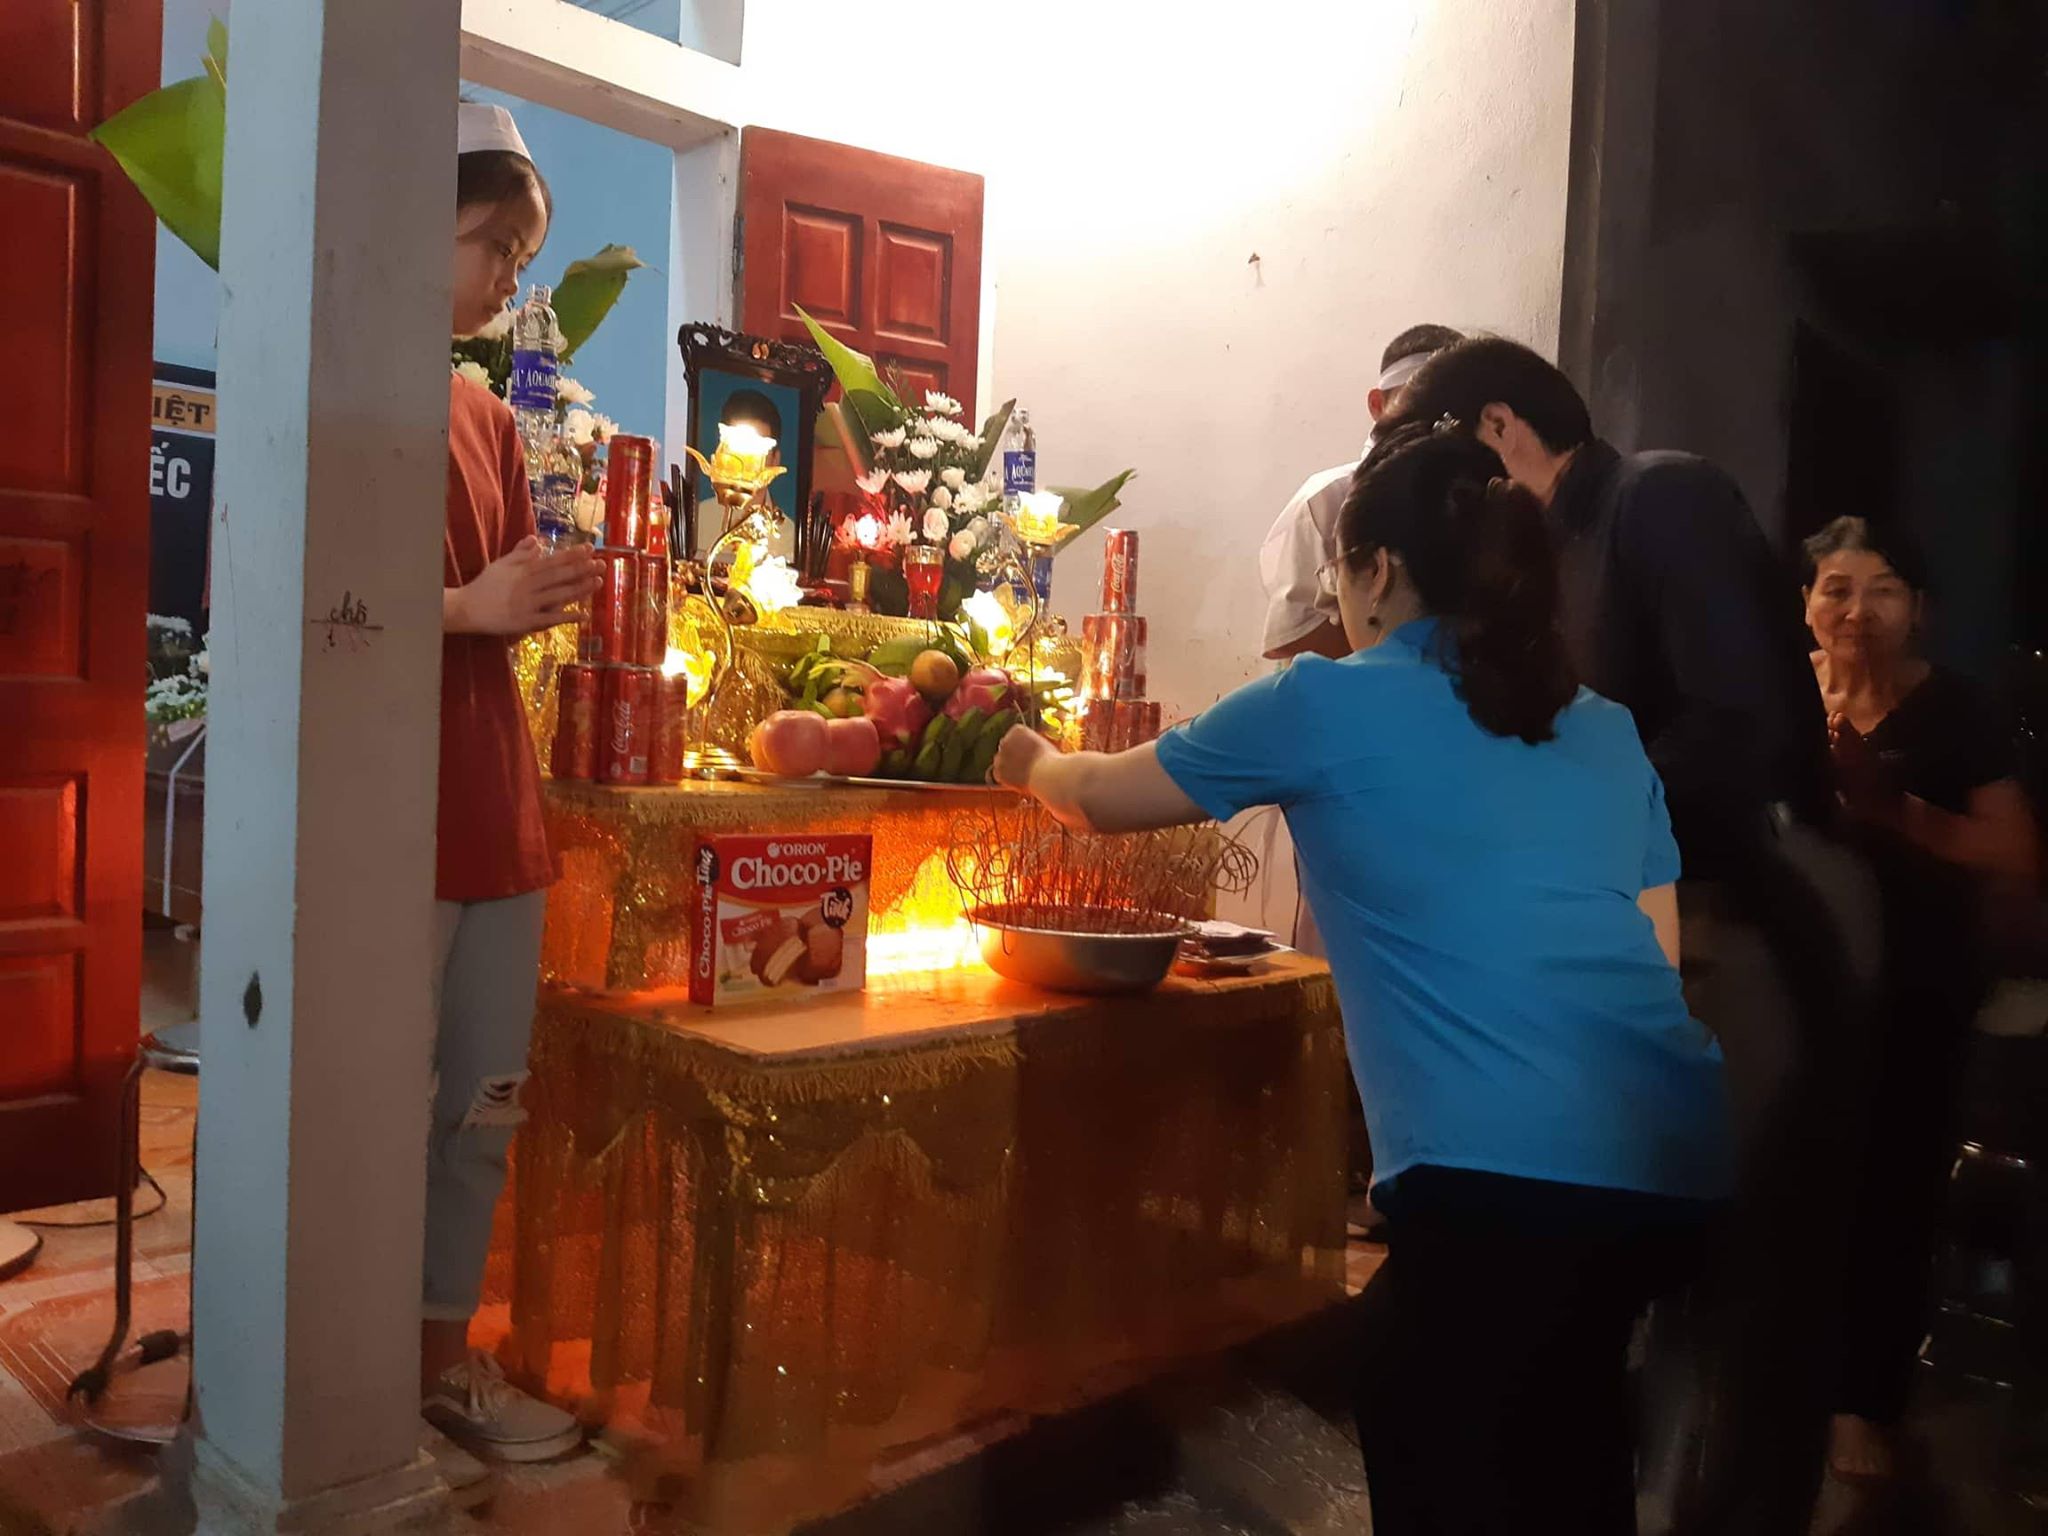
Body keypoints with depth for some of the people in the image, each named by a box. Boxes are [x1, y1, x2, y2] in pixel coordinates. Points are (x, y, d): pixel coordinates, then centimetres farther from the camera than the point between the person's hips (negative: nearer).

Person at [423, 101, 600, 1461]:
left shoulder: (491, 418, 17)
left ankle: (446, 1354, 27)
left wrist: (549, 598, 3)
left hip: (495, 805, 8)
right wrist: (472, 606, -17)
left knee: (484, 1104, 12)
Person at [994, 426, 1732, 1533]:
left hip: (1512, 1166, -6)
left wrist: (1034, 761, 38)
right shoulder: (1608, 730, 16)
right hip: (1682, 1159, 7)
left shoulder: (1327, 706, 2)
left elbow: (1103, 800, 15)